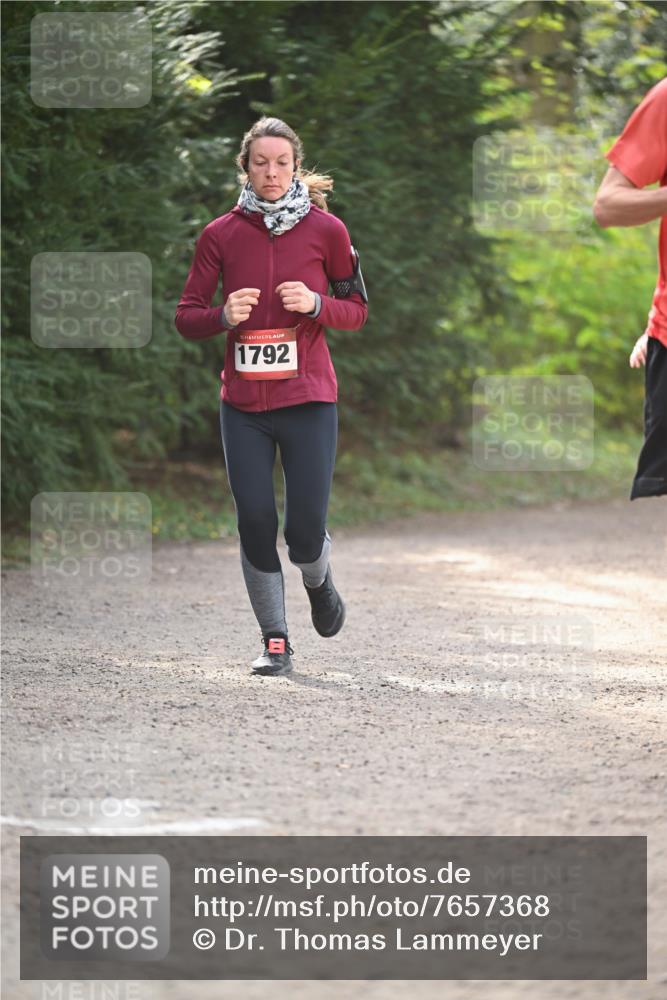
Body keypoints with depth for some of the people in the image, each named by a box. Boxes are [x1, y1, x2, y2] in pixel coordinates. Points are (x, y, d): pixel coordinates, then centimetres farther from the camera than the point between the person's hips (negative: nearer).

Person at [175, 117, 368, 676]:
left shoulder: (326, 229, 0)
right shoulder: (222, 234, 3)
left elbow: (358, 311, 6)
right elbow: (187, 319, 5)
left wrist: (316, 304, -13)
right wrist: (224, 316, -16)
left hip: (309, 398, -1)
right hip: (243, 403, 1)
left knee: (306, 532, -7)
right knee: (255, 522, -3)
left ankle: (318, 581, 29)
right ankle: (275, 641, 13)